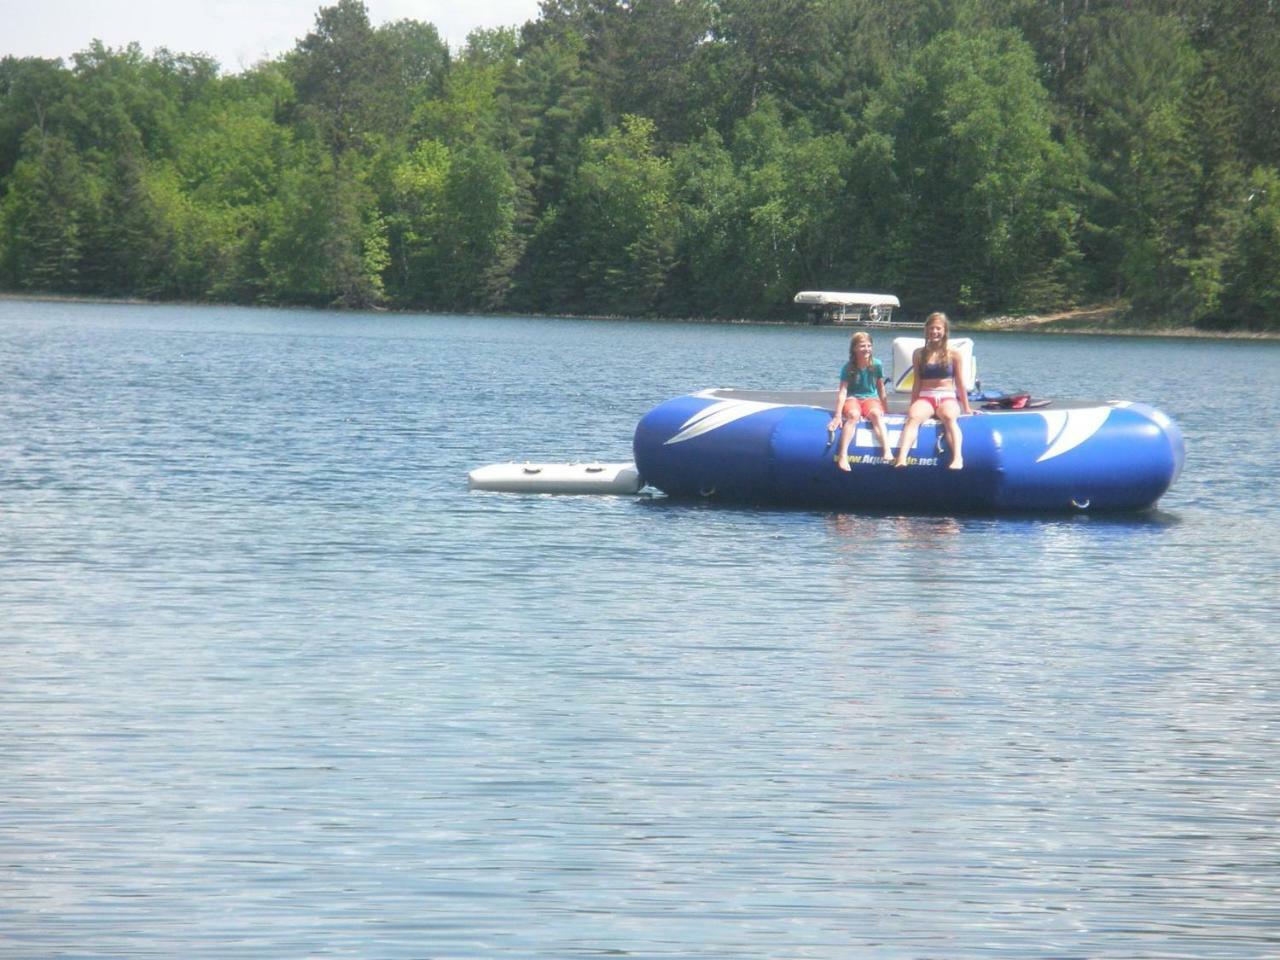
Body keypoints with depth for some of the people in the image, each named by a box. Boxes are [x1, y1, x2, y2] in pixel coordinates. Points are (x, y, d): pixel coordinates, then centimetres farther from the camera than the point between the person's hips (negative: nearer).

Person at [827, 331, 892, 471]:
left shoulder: (876, 365, -2)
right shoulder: (847, 368, -8)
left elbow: (880, 387, 8)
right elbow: (842, 391, -13)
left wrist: (884, 406, 7)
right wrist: (838, 415, -19)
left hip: (871, 398, 1)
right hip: (852, 398, -1)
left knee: (876, 413, -33)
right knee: (854, 415, -35)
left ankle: (887, 452, -46)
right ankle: (843, 456, -44)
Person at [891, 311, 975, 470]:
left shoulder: (954, 354, 7)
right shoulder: (919, 354, 12)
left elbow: (960, 383, 9)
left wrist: (966, 408, 11)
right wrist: (912, 406, 16)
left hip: (948, 397, -1)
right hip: (925, 398, 1)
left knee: (949, 417, -37)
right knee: (913, 416, -33)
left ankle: (958, 458, -54)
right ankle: (901, 458, -53)